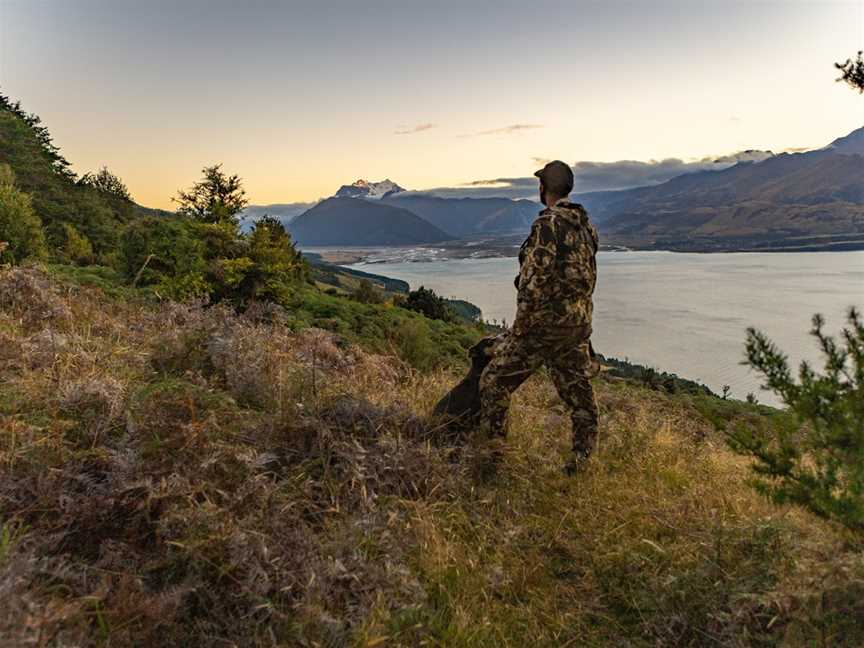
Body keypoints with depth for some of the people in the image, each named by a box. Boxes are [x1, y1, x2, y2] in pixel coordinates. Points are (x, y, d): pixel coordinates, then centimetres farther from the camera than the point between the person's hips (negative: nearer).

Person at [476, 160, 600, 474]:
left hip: (547, 321, -8)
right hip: (581, 320, 9)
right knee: (577, 388, 17)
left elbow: (535, 279, -22)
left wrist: (520, 324, -14)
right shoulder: (586, 224, 10)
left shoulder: (548, 224, -16)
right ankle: (581, 459, 28)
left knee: (495, 381, 3)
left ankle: (491, 455, 10)